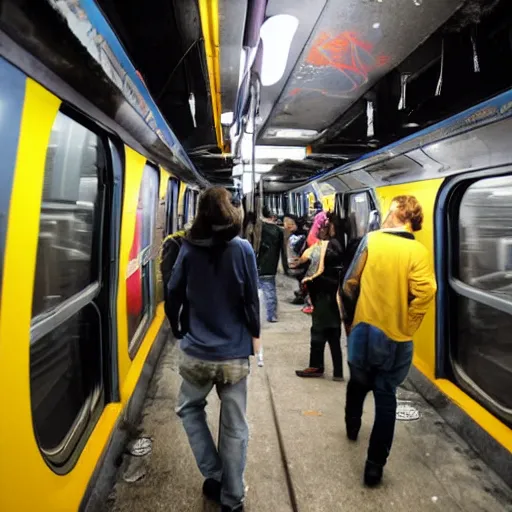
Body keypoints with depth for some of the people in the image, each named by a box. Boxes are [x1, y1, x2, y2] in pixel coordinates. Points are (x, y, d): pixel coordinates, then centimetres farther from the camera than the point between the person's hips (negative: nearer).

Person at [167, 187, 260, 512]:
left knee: (189, 409, 27)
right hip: (235, 354, 0)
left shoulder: (188, 249, -4)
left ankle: (214, 477, 26)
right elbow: (252, 298, -5)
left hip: (196, 352, 1)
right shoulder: (243, 249, -7)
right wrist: (255, 334, 11)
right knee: (235, 427, 13)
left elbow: (174, 295, 1)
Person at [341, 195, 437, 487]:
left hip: (364, 327, 1)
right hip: (395, 336, -1)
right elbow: (424, 295, -22)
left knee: (358, 383, 25)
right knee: (386, 396, 11)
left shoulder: (371, 239, -6)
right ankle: (375, 465, 17)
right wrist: (406, 328, -7)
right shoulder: (419, 252, -8)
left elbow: (350, 284, -6)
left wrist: (349, 319, 9)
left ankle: (352, 426, 51)